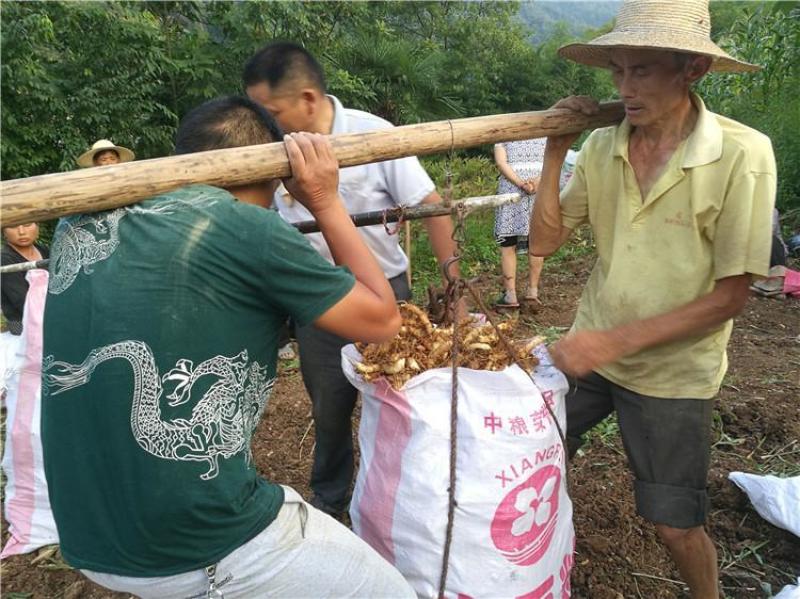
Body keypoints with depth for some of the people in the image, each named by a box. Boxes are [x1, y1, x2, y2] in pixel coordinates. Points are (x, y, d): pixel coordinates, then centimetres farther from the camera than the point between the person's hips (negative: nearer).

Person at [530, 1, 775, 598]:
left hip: (672, 375, -4)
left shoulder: (742, 154, -19)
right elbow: (544, 242, -3)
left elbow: (730, 296, -18)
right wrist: (555, 151, -13)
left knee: (677, 526, 9)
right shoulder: (602, 146, -7)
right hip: (590, 351, 4)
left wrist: (616, 341, -24)